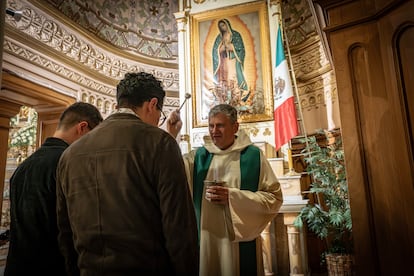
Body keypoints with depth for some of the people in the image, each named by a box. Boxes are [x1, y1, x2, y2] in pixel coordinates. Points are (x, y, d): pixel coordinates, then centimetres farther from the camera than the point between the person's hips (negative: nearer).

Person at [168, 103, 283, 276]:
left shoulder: (253, 155, -3)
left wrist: (233, 197, -16)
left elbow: (274, 198, -6)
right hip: (204, 238, 3)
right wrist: (170, 137, -18)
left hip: (240, 241, -2)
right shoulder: (199, 155, 5)